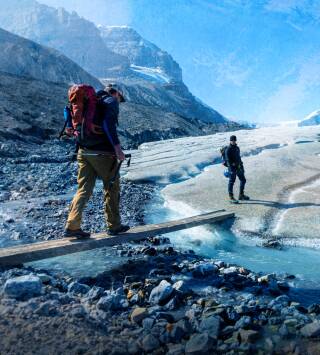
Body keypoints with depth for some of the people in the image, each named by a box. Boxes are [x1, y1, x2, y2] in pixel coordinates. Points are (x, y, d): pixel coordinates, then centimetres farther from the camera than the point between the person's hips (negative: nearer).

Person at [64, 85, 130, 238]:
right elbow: (108, 123, -19)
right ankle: (114, 226, 17)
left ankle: (72, 226, 0)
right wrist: (117, 148, -22)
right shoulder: (111, 101, -2)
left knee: (84, 189, 8)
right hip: (102, 153, -6)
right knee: (112, 188, 8)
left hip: (84, 151, 7)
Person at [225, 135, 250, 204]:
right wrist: (232, 170, -23)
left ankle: (241, 195, 26)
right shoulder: (228, 150, -14)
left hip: (238, 167, 8)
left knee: (243, 180, 13)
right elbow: (228, 160, -18)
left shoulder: (237, 148, 11)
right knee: (231, 182, -1)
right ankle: (231, 198, 7)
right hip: (232, 168, -8)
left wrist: (241, 166, 17)